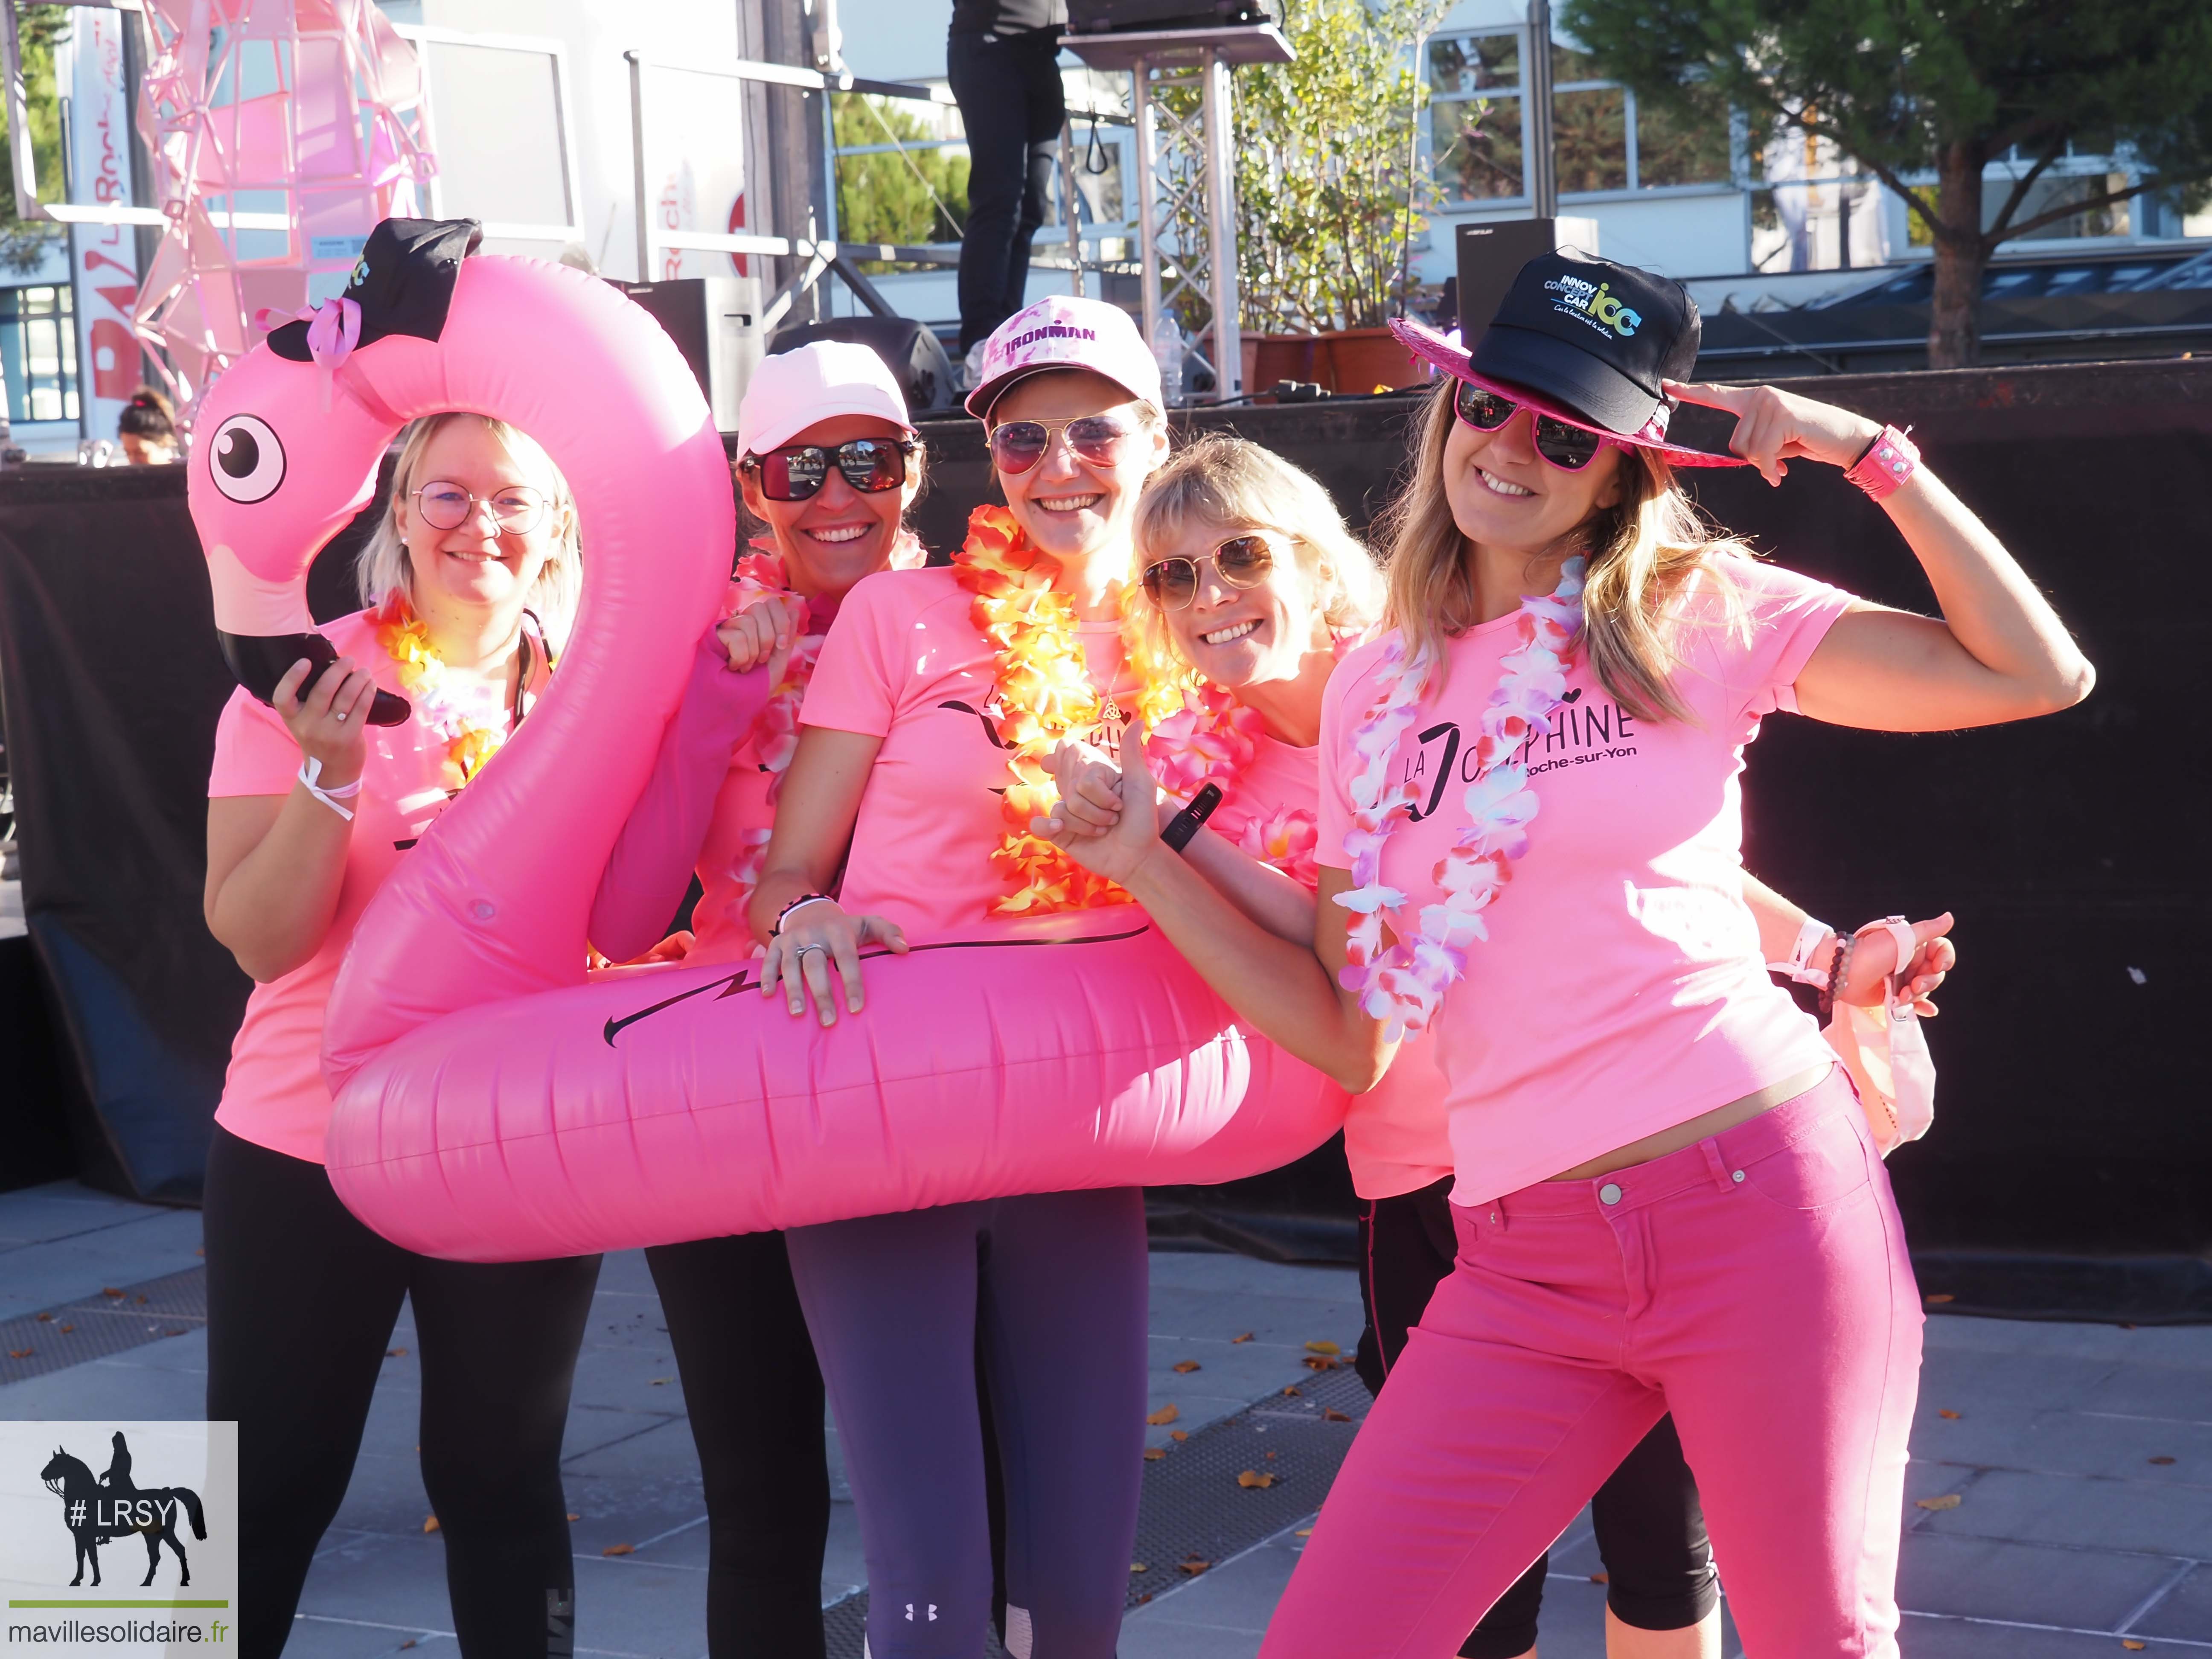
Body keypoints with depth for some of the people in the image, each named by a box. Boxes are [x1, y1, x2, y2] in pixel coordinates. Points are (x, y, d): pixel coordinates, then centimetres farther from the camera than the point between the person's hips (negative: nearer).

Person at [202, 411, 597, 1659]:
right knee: (270, 1490, 7)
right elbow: (260, 940, -11)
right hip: (308, 1147, -2)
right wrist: (331, 775, -26)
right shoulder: (309, 680, -7)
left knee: (503, 1480, 10)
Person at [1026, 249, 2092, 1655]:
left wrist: (1868, 453, -8)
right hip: (1527, 1263, 3)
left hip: (1761, 1204, -3)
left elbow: (2039, 675, -6)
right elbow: (1352, 1036, 9)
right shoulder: (1377, 691, 12)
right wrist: (1144, 863, 4)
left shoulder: (1698, 615, 2)